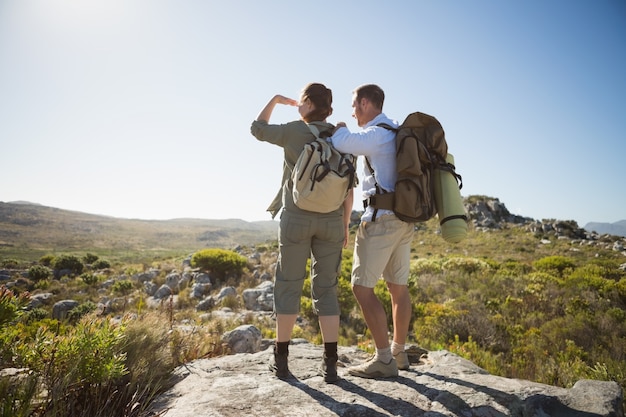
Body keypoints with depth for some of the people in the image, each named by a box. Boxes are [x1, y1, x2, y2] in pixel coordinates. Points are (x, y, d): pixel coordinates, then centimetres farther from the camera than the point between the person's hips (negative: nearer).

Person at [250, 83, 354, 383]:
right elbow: (348, 189, 4)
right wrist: (345, 226, 12)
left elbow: (257, 129, 15)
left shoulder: (293, 131, -3)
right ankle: (330, 364, 6)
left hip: (296, 218, -3)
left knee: (288, 286, 8)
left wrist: (276, 100, 29)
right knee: (326, 289, 8)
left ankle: (281, 358, 14)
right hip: (330, 221, 3)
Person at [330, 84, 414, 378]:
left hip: (381, 219, -10)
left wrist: (340, 128, 4)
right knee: (398, 287, 14)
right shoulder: (398, 132, 16)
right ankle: (399, 353, 26)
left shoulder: (378, 135, -14)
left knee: (362, 288, -4)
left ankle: (384, 360, 0)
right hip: (404, 220, 10)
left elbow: (338, 143, -18)